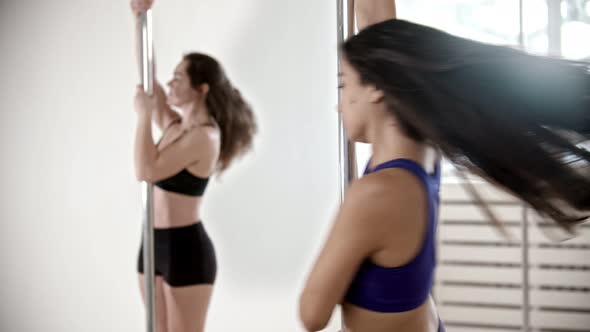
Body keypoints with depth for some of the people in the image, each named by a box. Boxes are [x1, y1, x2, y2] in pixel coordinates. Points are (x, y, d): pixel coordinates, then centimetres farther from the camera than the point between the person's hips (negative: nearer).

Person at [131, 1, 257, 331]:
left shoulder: (205, 136, -16)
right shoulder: (175, 124, 7)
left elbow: (147, 170, -24)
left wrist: (144, 114, -16)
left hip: (186, 247, -9)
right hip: (155, 242, 9)